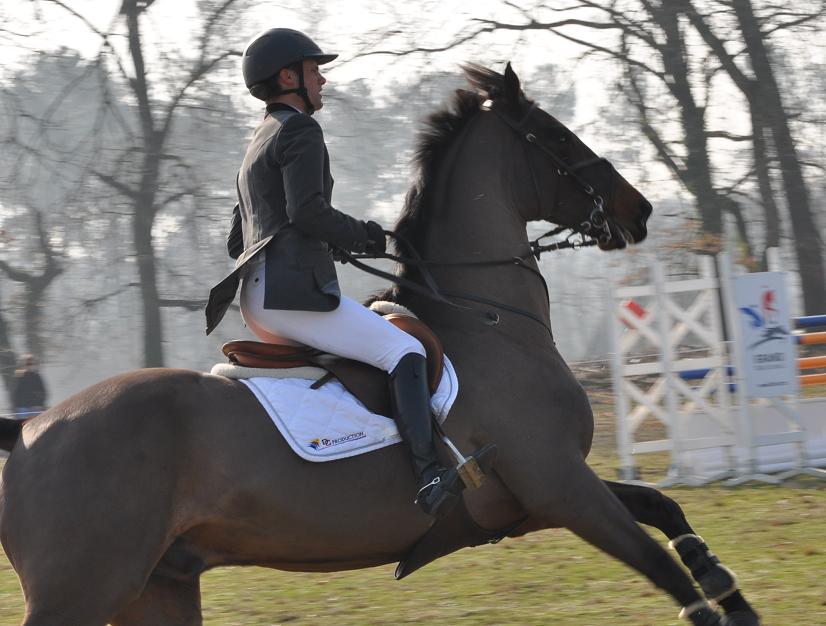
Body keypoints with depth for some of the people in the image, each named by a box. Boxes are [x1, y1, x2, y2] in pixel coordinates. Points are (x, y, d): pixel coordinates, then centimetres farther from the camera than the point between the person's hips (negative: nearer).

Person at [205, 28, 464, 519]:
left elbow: (236, 240, 27)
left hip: (258, 295, 10)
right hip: (292, 292, -10)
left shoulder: (259, 146, 25)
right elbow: (307, 210, -20)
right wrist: (365, 236, -4)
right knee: (404, 351, -17)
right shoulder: (300, 131, -5)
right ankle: (429, 476, -33)